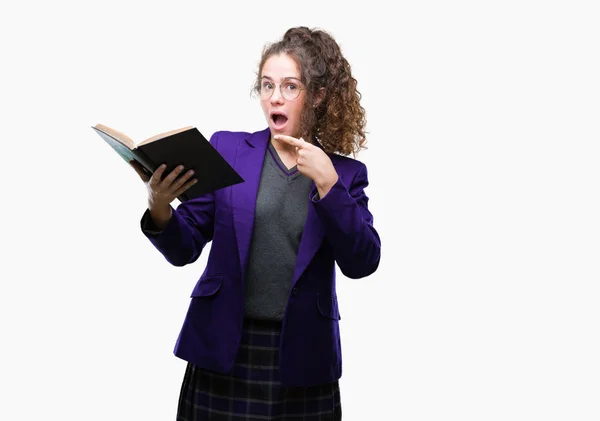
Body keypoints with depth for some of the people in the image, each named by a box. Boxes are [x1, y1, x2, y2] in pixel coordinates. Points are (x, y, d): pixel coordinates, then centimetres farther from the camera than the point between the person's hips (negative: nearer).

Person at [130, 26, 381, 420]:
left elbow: (362, 263, -8)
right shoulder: (226, 148, 3)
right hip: (223, 350, 0)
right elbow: (184, 249, 2)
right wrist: (159, 211, -19)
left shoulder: (345, 172, 3)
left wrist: (327, 183, -16)